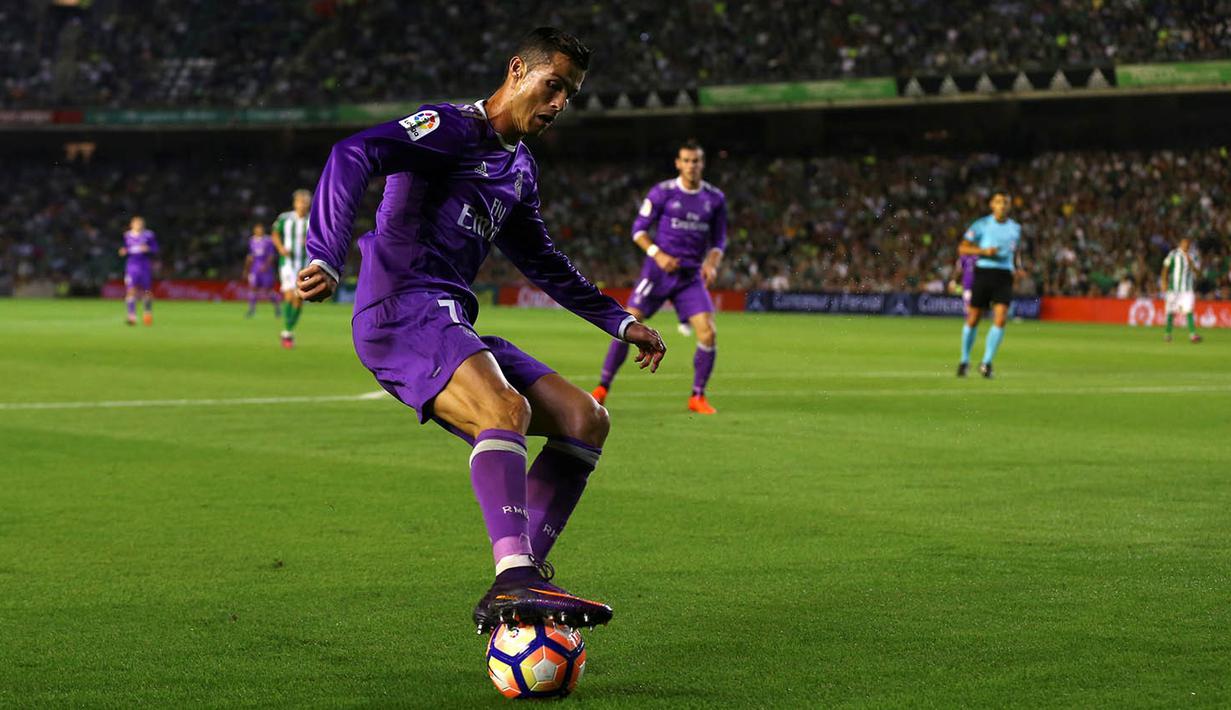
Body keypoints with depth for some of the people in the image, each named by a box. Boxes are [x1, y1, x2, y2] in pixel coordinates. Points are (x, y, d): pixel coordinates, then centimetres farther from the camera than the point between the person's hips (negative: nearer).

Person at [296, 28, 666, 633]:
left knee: (586, 420, -1)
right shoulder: (451, 128, -5)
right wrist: (326, 259, -35)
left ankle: (518, 583, -8)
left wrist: (618, 321, 34)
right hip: (401, 308, -9)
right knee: (506, 409, -34)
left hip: (451, 324, 9)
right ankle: (514, 580, -46)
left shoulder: (521, 169, 23)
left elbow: (541, 262, 37)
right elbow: (353, 156, -21)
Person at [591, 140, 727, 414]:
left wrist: (712, 264, -7)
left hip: (691, 277, 2)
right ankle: (602, 388, 1)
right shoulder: (662, 192, -3)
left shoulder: (715, 198, 6)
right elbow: (639, 229, -1)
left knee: (708, 333, -13)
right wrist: (658, 255, -16)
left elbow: (719, 240, 13)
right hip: (658, 272, -2)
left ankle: (698, 397, 2)